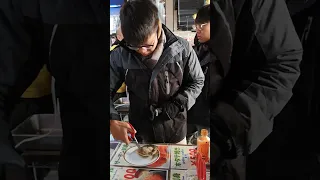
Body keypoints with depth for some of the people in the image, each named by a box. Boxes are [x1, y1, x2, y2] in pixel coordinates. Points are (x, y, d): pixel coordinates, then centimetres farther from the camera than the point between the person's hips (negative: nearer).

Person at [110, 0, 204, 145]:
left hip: (174, 129, 0)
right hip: (140, 133, 1)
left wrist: (177, 105, -16)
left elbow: (197, 81, -1)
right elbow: (108, 90, -4)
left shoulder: (181, 49, -14)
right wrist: (112, 121, -20)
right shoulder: (120, 55, -12)